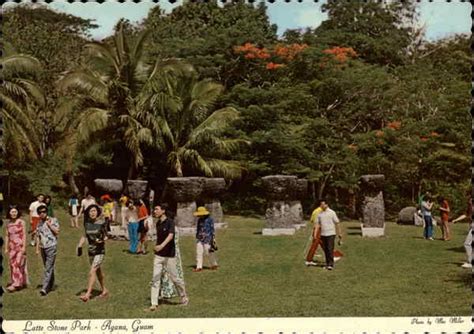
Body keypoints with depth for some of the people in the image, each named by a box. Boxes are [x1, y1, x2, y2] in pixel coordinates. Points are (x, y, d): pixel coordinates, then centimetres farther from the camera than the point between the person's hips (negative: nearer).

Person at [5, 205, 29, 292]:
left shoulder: (21, 222, -6)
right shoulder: (8, 224, 8)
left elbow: (24, 235, -7)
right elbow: (7, 236, 12)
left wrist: (24, 247, -12)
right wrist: (6, 248, 10)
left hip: (20, 246, -6)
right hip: (12, 247, 6)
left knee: (18, 264, -9)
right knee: (12, 264, 6)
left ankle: (16, 284, -8)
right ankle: (22, 283, 15)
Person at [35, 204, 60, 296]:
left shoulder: (53, 220, -2)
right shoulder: (39, 223, 14)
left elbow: (57, 232, -10)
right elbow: (38, 236, 16)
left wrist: (49, 224, -12)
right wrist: (37, 248, 13)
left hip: (51, 247, -6)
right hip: (43, 247, 6)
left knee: (48, 268, -10)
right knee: (48, 268, 14)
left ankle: (45, 288, -16)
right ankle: (50, 285, 26)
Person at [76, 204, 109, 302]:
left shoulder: (102, 223, -11)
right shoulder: (87, 224, 2)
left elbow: (106, 237, -4)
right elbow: (84, 236, 11)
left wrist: (102, 240, -24)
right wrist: (79, 246, -1)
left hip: (100, 251, -6)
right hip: (91, 251, 6)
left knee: (92, 272, -15)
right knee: (98, 271, 18)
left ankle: (87, 294, -15)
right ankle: (104, 290, 34)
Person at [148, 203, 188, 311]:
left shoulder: (170, 222, -13)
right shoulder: (158, 223, 9)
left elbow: (170, 235, -29)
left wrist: (162, 245, -44)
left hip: (169, 256, -6)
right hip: (158, 255, 6)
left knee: (174, 278, 5)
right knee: (155, 279, -1)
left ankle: (184, 297, 26)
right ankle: (154, 304, 0)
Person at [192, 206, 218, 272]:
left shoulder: (209, 219, -8)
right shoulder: (199, 220, 11)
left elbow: (212, 229, -7)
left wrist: (212, 238, -10)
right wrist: (197, 237, 20)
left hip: (207, 238, -6)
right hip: (200, 238, 6)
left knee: (209, 252, 1)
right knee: (199, 252, 0)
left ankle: (214, 265, 20)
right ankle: (199, 267, 3)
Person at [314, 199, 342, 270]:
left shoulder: (331, 212, -3)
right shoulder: (320, 214, 9)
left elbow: (337, 223, -1)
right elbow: (318, 224, 12)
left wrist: (339, 233, -4)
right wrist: (315, 234, 3)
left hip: (331, 233, -5)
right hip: (323, 234, 5)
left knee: (330, 249, -10)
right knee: (325, 249, 8)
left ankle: (331, 264, -7)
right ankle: (327, 263, 16)